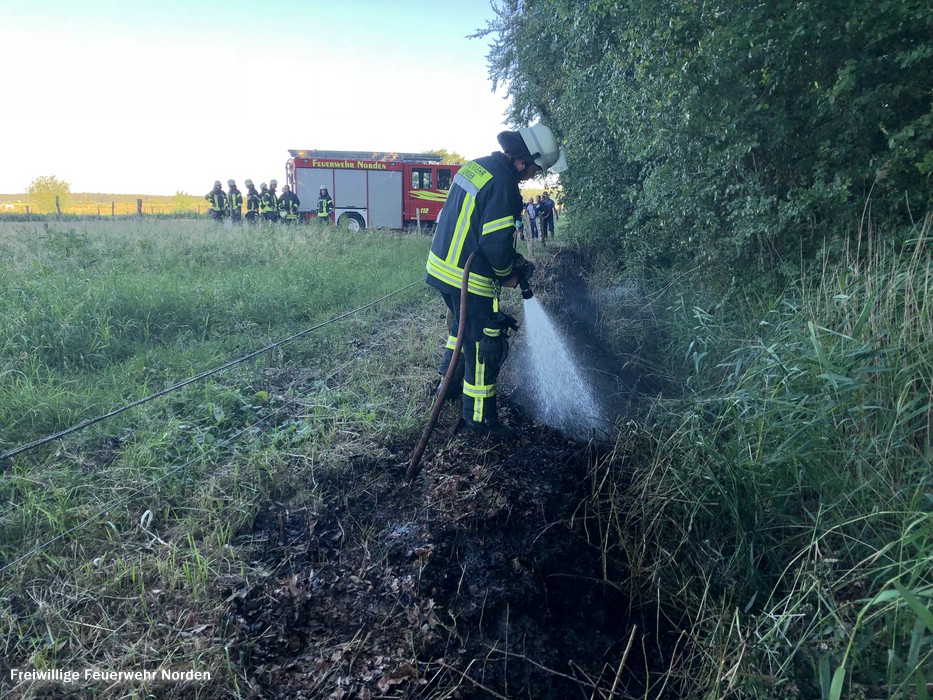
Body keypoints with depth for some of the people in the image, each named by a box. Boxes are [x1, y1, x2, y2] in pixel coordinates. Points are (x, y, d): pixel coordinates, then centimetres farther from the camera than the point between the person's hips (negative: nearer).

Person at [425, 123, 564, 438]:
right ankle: (480, 417, 17)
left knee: (463, 326, 29)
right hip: (470, 281, -9)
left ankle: (450, 383, 44)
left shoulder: (474, 166, 9)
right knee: (484, 346, 4)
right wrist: (507, 275, -5)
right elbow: (496, 242, -24)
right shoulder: (502, 185, -20)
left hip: (440, 266, 9)